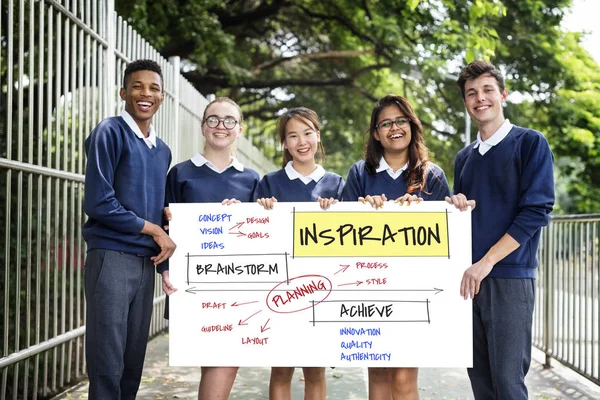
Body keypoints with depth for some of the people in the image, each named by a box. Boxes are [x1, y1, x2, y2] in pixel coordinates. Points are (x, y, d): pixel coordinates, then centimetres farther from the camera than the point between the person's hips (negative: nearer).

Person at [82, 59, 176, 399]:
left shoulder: (163, 151, 17)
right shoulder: (110, 133, -5)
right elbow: (99, 203, -14)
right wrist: (153, 230, -8)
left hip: (146, 260, 7)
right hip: (112, 256, -7)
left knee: (134, 362, 11)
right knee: (108, 363, -5)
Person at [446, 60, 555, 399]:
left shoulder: (530, 143, -1)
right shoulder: (464, 157, 16)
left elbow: (536, 211, -10)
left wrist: (487, 262, -15)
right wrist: (455, 206, -2)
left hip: (509, 277, -5)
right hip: (468, 277, 6)